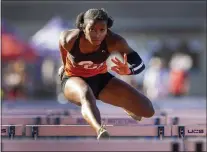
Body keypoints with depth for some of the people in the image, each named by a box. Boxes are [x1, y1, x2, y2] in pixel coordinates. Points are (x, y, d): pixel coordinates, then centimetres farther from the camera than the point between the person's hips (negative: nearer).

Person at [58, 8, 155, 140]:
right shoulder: (70, 39, -29)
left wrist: (128, 71, -52)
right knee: (86, 94, -42)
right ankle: (101, 131, -70)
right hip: (73, 78, -2)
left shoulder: (113, 41, -30)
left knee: (148, 110, -4)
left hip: (101, 79, 2)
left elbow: (140, 64, -29)